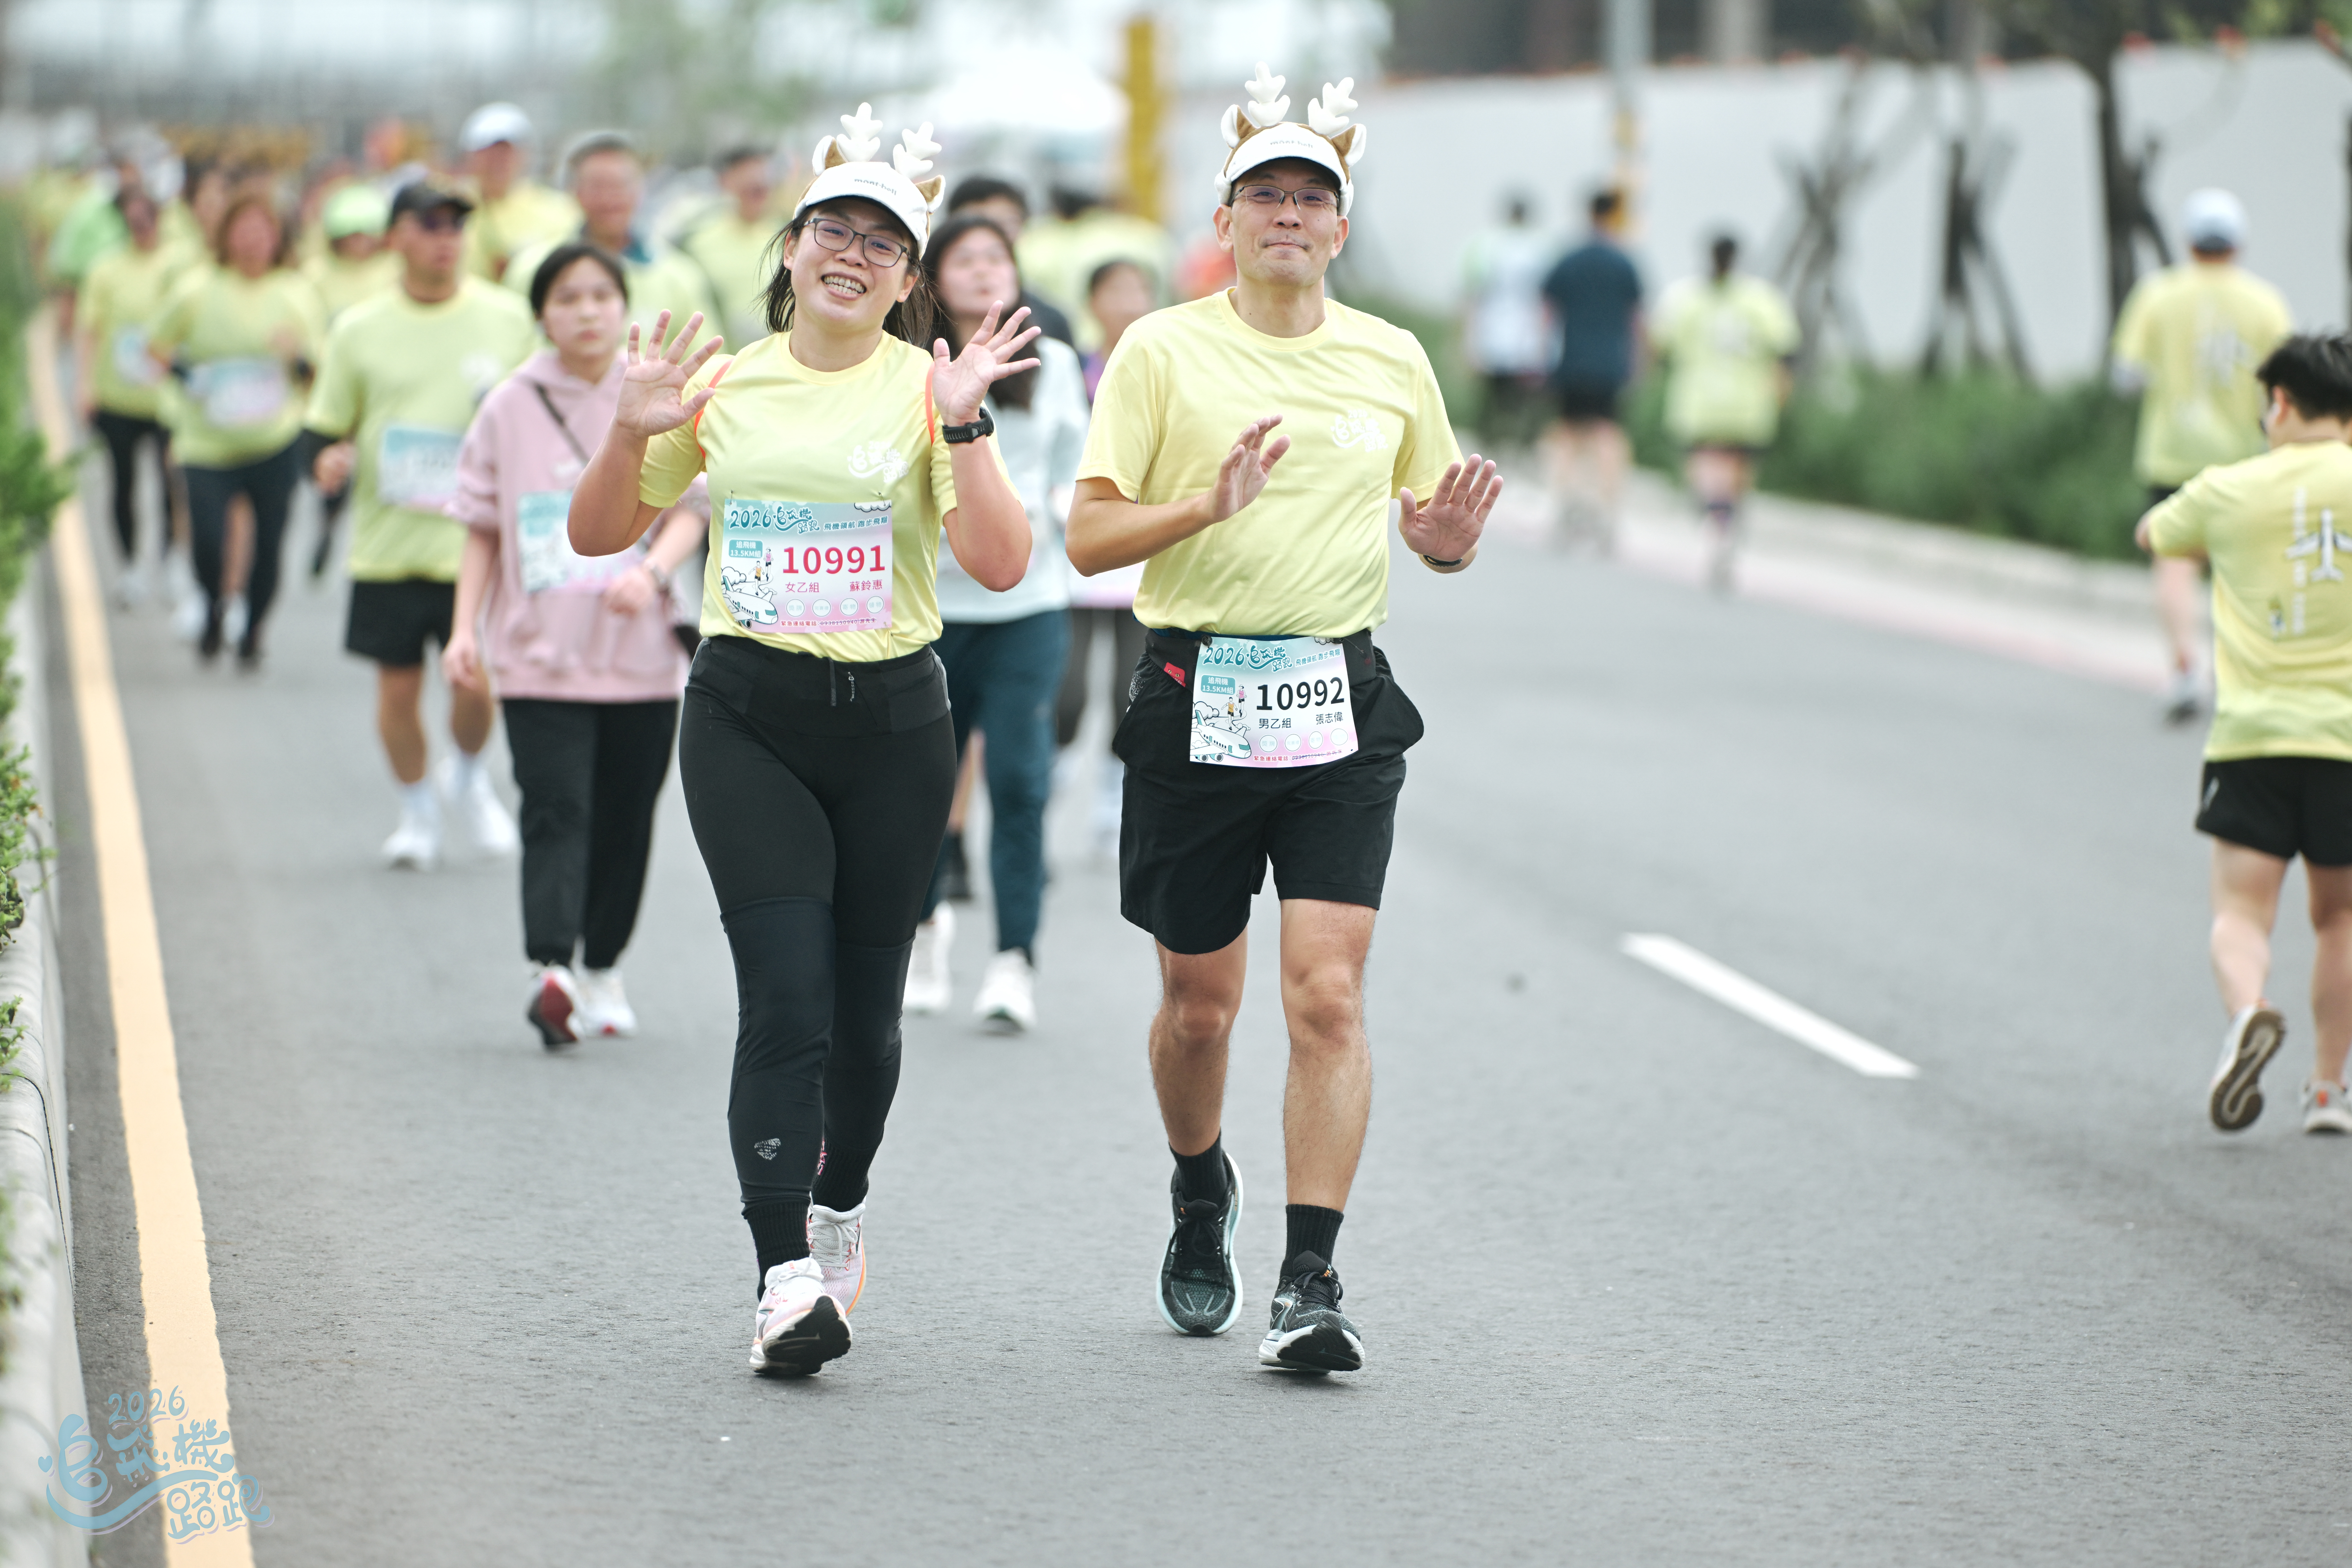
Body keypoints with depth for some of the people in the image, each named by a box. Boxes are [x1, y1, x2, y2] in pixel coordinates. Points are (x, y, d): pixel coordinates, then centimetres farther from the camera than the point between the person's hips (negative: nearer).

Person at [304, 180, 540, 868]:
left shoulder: (507, 319, 4)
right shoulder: (360, 330, 4)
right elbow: (327, 430, 11)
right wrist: (331, 459, -11)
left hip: (478, 544, -1)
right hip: (389, 545, 1)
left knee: (478, 683, -8)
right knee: (398, 687, 4)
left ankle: (469, 777, 23)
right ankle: (417, 810, 26)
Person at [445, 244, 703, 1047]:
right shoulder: (510, 408, 6)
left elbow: (687, 510, -1)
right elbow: (483, 530, 10)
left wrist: (652, 572, -21)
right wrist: (465, 627, -1)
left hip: (640, 650, 1)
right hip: (539, 652, -1)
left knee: (624, 819, 8)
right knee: (556, 812, -15)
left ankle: (602, 970, 26)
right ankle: (551, 970, -28)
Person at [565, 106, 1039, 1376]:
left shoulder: (929, 389, 0)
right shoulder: (724, 386, 5)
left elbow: (1001, 564, -10)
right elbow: (600, 535, 11)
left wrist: (963, 425, -20)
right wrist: (632, 435, -6)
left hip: (892, 720, 0)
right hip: (747, 720, 0)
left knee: (864, 1008, 8)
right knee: (785, 997, -13)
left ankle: (839, 1205, 36)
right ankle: (786, 1279, -15)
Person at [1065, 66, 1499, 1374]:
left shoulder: (1392, 360, 9)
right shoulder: (1164, 352, 1)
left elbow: (1435, 527, 19)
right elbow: (1090, 537, -3)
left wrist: (1450, 535, -5)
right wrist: (1209, 505, -20)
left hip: (1342, 706, 1)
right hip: (1197, 701, -1)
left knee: (1329, 993, -12)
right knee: (1200, 1002, 10)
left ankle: (1310, 1282, -11)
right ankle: (1203, 1196, 40)